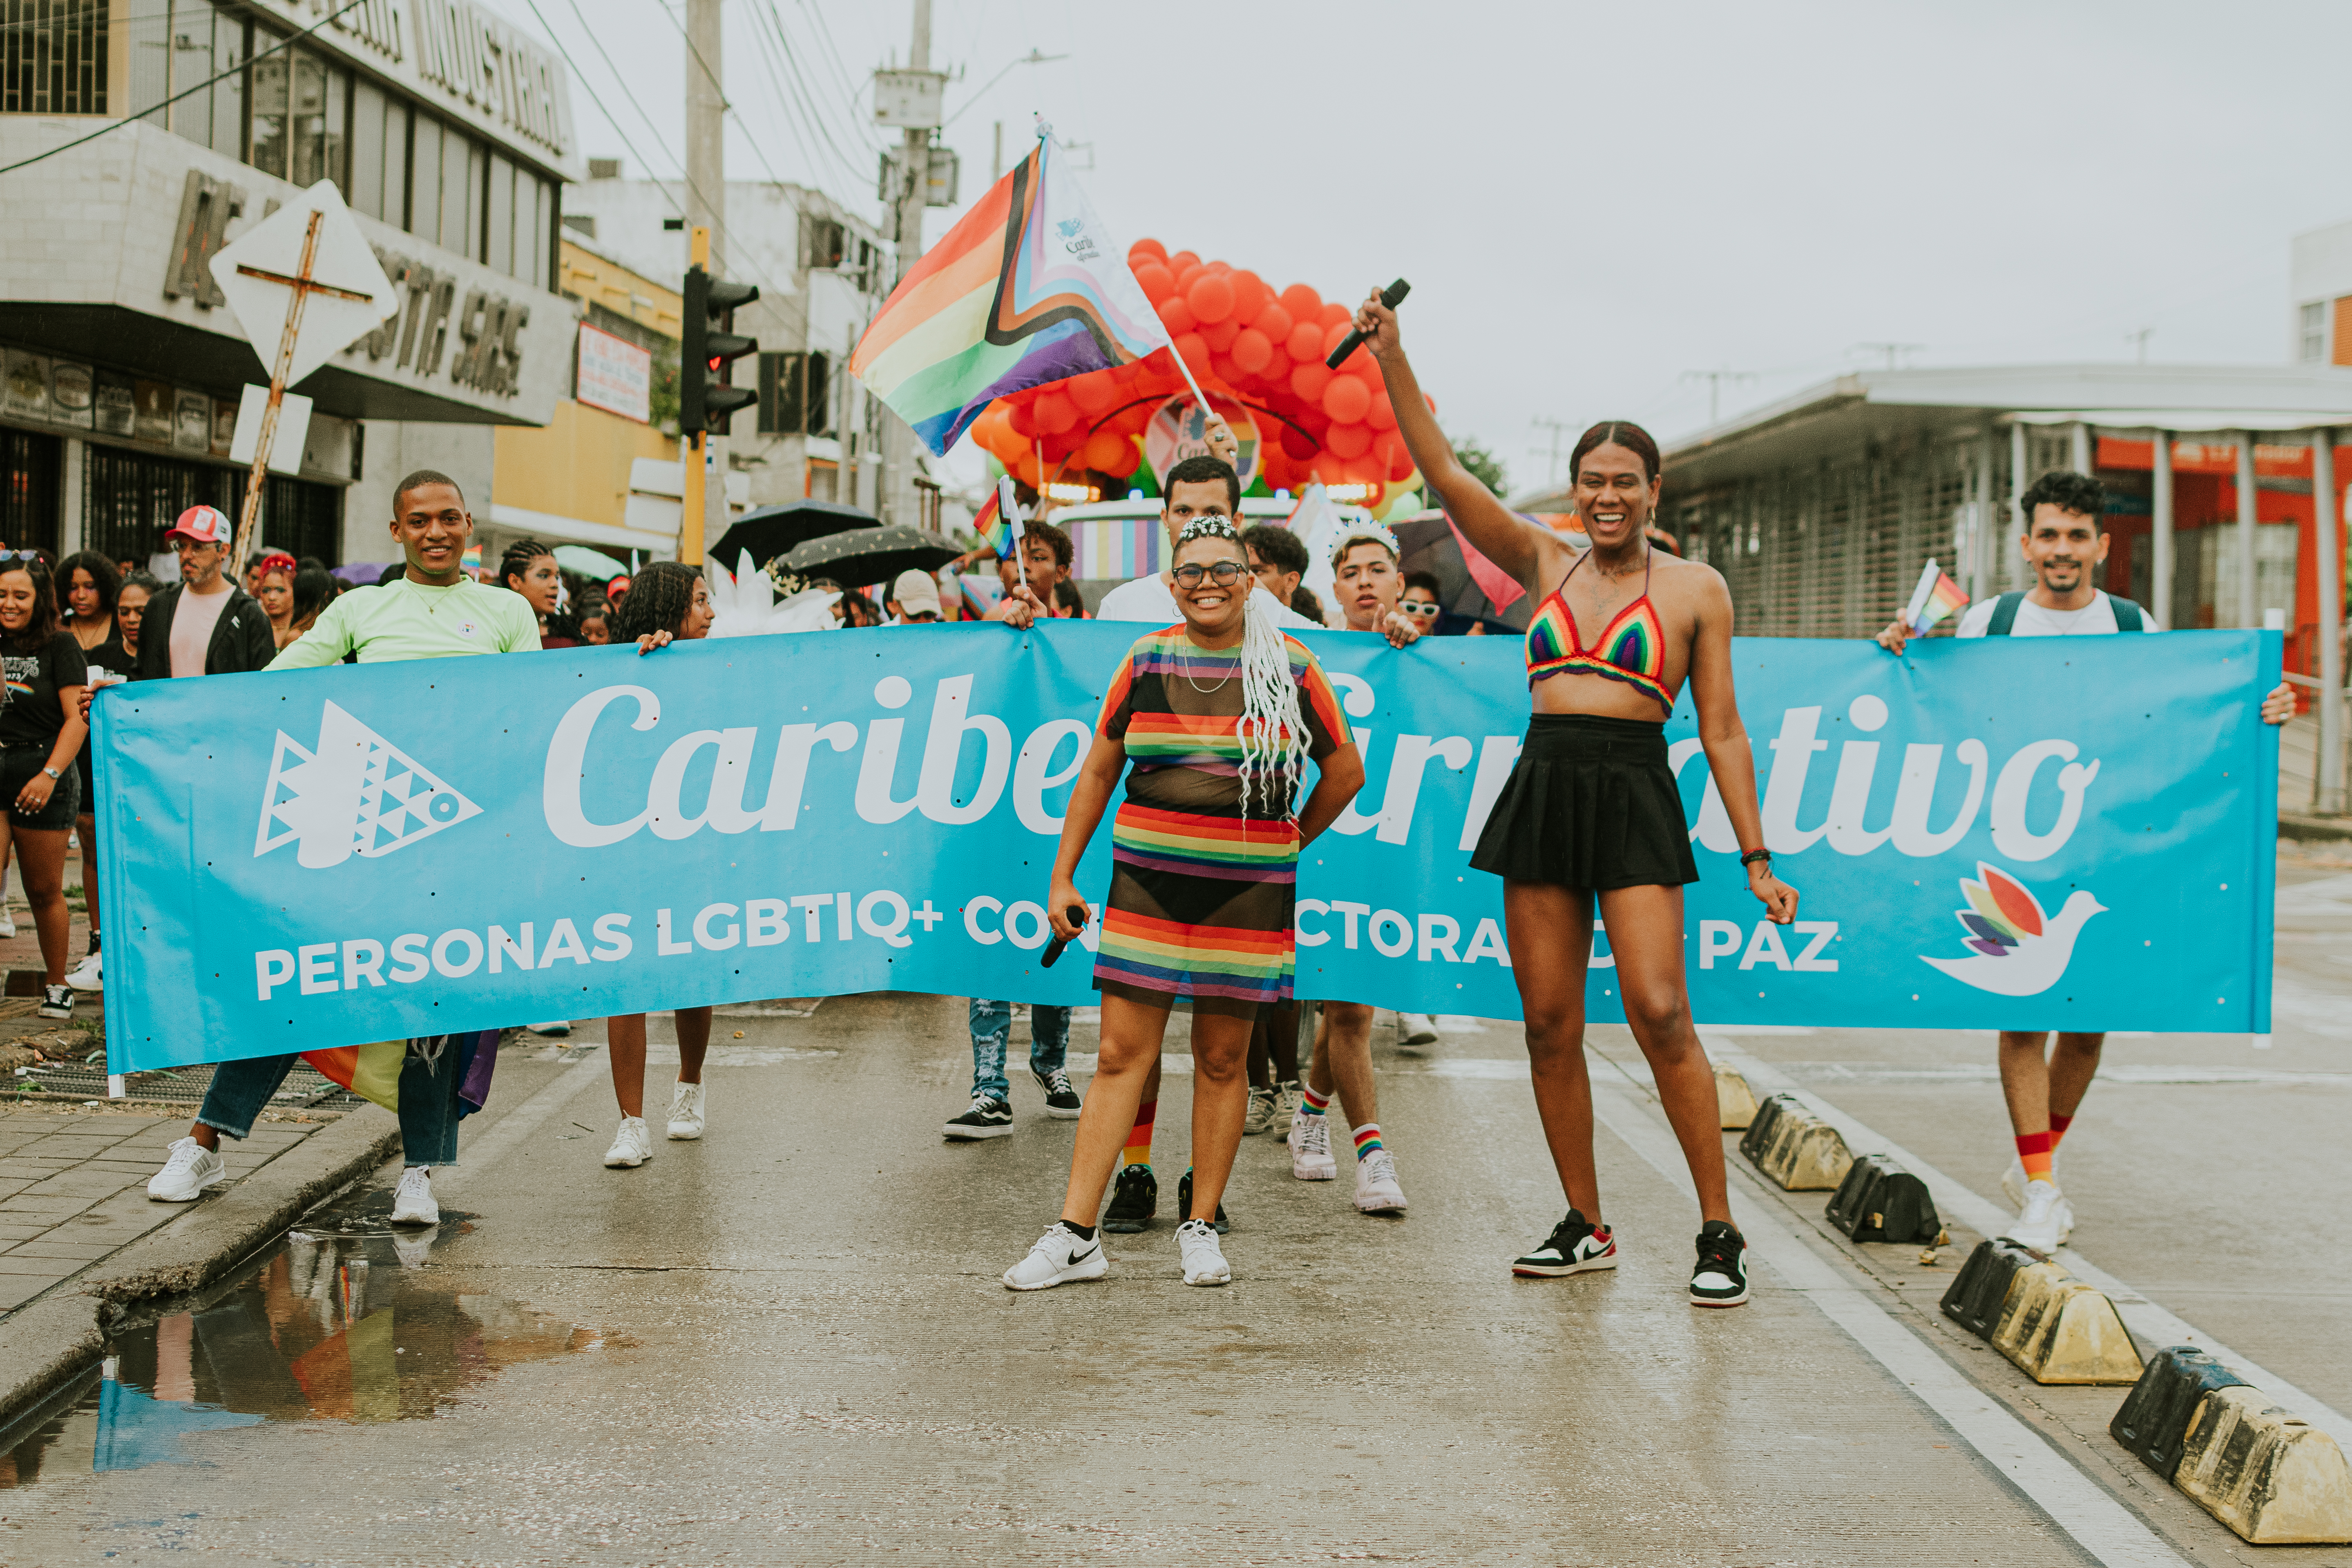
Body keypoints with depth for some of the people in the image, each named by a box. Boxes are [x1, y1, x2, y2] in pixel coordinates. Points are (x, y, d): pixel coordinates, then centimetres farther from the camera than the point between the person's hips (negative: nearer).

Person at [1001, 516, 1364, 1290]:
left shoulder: (1291, 667, 1)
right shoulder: (1146, 661, 5)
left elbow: (1345, 771, 11)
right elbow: (1097, 771, 10)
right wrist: (1063, 877, 7)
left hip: (1247, 891, 0)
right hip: (1146, 879, 1)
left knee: (1222, 1059, 6)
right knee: (1121, 1053, -2)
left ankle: (1201, 1227, 17)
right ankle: (1075, 1235, -1)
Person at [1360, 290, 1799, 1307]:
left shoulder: (1695, 589, 5)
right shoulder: (1545, 565, 13)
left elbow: (1722, 731, 5)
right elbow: (1446, 478, 4)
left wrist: (1756, 857, 0)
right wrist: (1392, 362, -4)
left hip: (1634, 800, -3)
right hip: (1542, 792, 4)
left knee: (1659, 1013, -13)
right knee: (1549, 1023, 3)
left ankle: (1719, 1231, -3)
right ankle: (1585, 1226, 15)